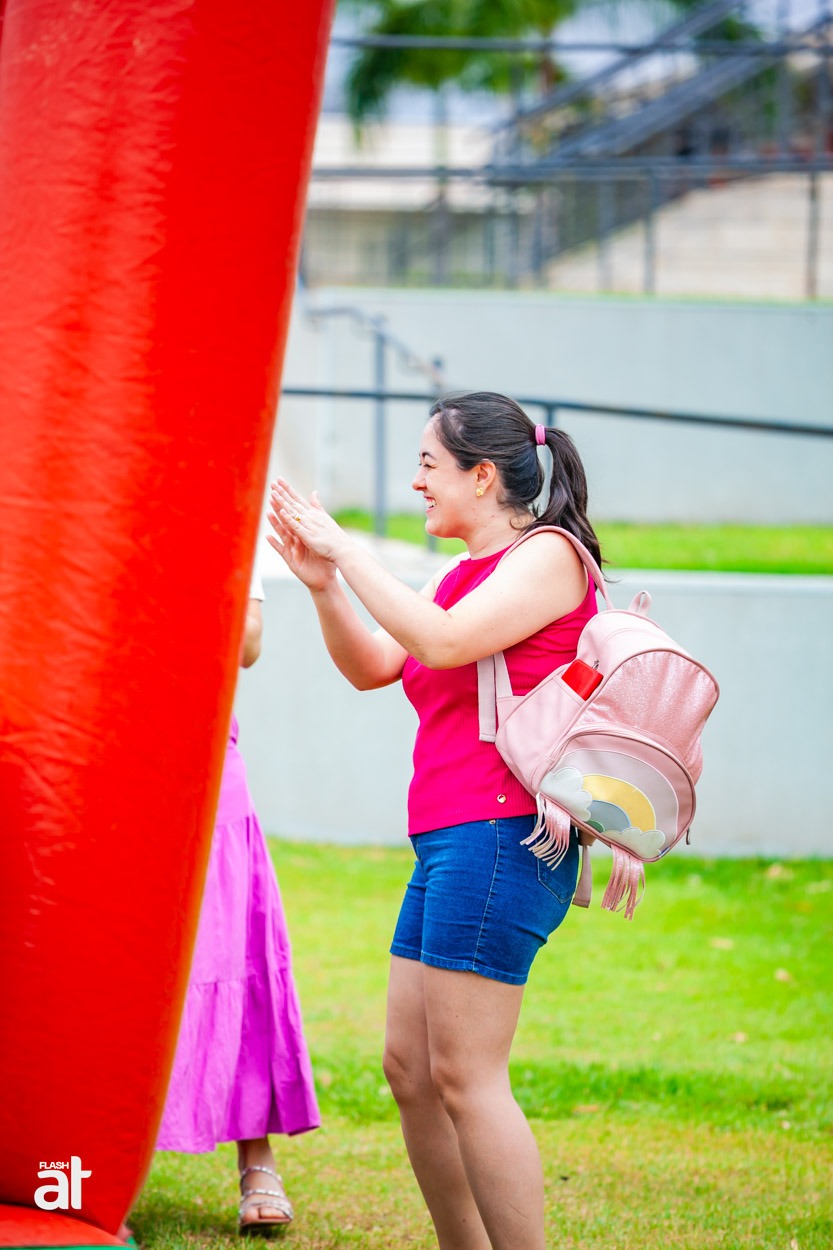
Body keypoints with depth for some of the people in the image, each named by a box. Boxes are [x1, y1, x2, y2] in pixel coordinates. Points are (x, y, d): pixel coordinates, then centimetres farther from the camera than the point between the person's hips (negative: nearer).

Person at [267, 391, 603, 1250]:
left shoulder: (548, 557, -8)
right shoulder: (463, 573, 21)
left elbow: (441, 641, -21)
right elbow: (371, 667, 20)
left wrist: (347, 550, -13)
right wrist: (324, 587, 5)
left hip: (501, 837, -10)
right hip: (447, 845, 10)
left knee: (463, 1077, -12)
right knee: (409, 1068, 10)